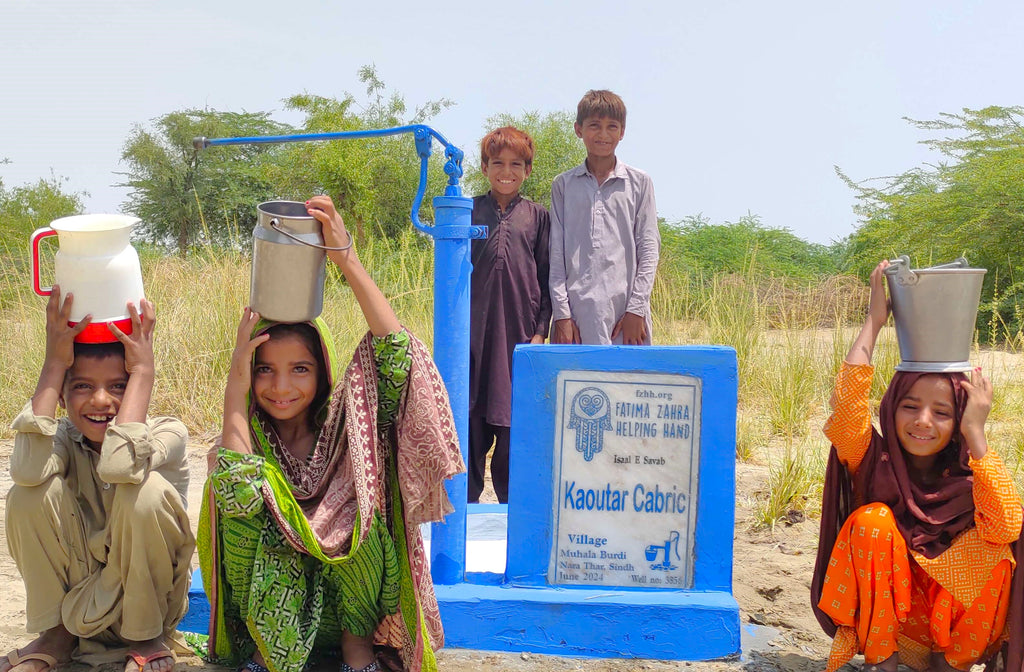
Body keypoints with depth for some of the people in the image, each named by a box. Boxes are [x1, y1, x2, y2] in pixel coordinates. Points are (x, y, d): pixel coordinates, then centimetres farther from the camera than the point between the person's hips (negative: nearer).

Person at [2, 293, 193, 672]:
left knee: (146, 491, -31)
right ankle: (57, 631, 1)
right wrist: (54, 363, -26)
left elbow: (118, 464, -40)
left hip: (147, 596, -2)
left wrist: (142, 370, -31)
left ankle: (148, 636, -7)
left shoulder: (167, 433, -16)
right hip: (75, 593, 3)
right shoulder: (64, 437, -7)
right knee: (31, 494, -22)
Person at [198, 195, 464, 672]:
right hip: (270, 610, 0)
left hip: (347, 597, 0)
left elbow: (397, 353, -27)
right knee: (245, 512, -25)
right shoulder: (247, 437, -10)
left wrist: (347, 259, -30)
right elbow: (237, 497, -33)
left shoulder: (343, 420, -10)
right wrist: (237, 382, -29)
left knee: (357, 512, -29)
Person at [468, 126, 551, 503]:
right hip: (474, 331, 0)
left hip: (519, 331, 0)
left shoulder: (537, 217, 8)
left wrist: (541, 330, -1)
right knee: (470, 422, 2)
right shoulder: (469, 212, 8)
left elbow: (546, 278, 8)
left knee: (515, 423, 2)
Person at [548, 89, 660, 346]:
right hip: (577, 313, 0)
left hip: (626, 312, 0)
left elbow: (649, 249, 5)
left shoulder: (639, 182, 9)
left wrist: (636, 309, -4)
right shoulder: (563, 185, 11)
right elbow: (556, 255, 7)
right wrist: (561, 314, -2)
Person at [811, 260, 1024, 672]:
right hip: (882, 616, 0)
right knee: (873, 519, -27)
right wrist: (874, 321, -25)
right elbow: (847, 400, -31)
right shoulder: (875, 460, -11)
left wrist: (976, 434, -29)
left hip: (953, 618, 1)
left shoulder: (969, 473, -9)